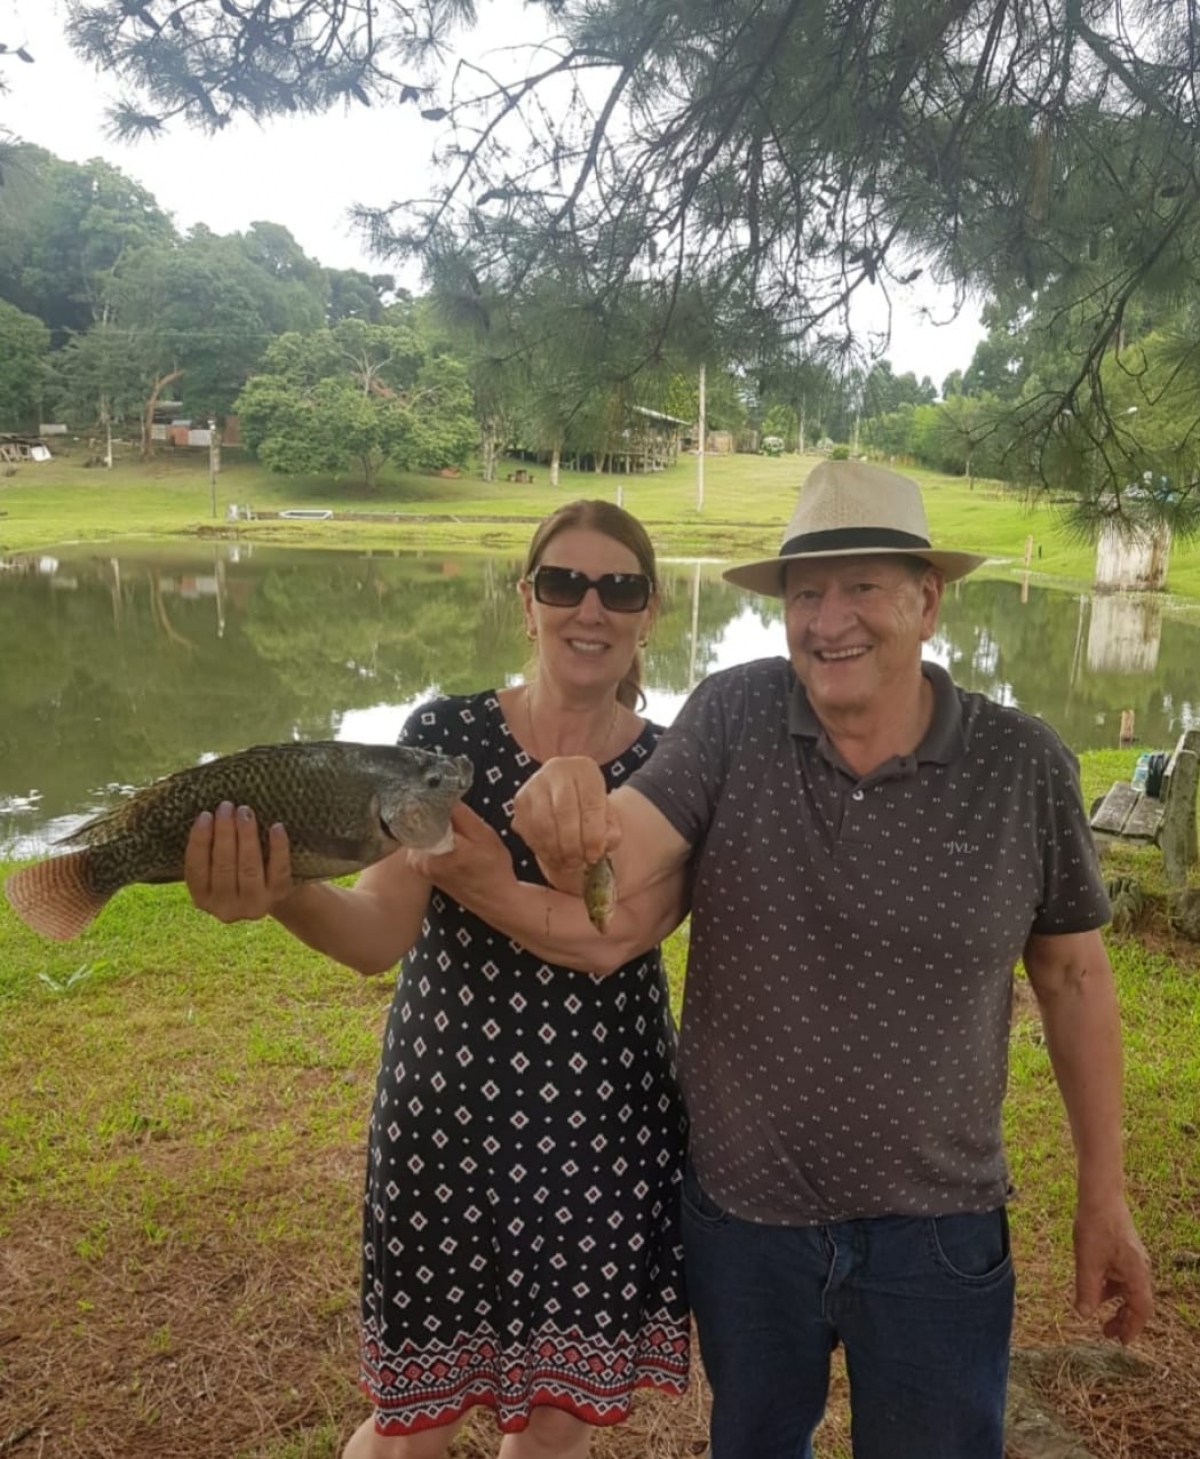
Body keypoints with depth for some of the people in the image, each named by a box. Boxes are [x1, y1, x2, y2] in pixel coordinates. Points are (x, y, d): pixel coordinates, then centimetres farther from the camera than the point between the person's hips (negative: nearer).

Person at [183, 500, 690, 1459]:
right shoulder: (447, 733, -6)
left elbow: (607, 940, -19)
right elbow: (379, 933, -17)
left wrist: (471, 873, -25)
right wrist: (281, 894, -36)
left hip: (607, 1133, 1)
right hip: (448, 1113, -1)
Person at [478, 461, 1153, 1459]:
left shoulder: (1024, 765, -12)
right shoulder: (731, 718, -13)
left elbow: (1075, 976, -2)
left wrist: (1104, 1198, 2)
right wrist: (571, 838, -44)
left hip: (935, 1233, -1)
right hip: (739, 1211, 1)